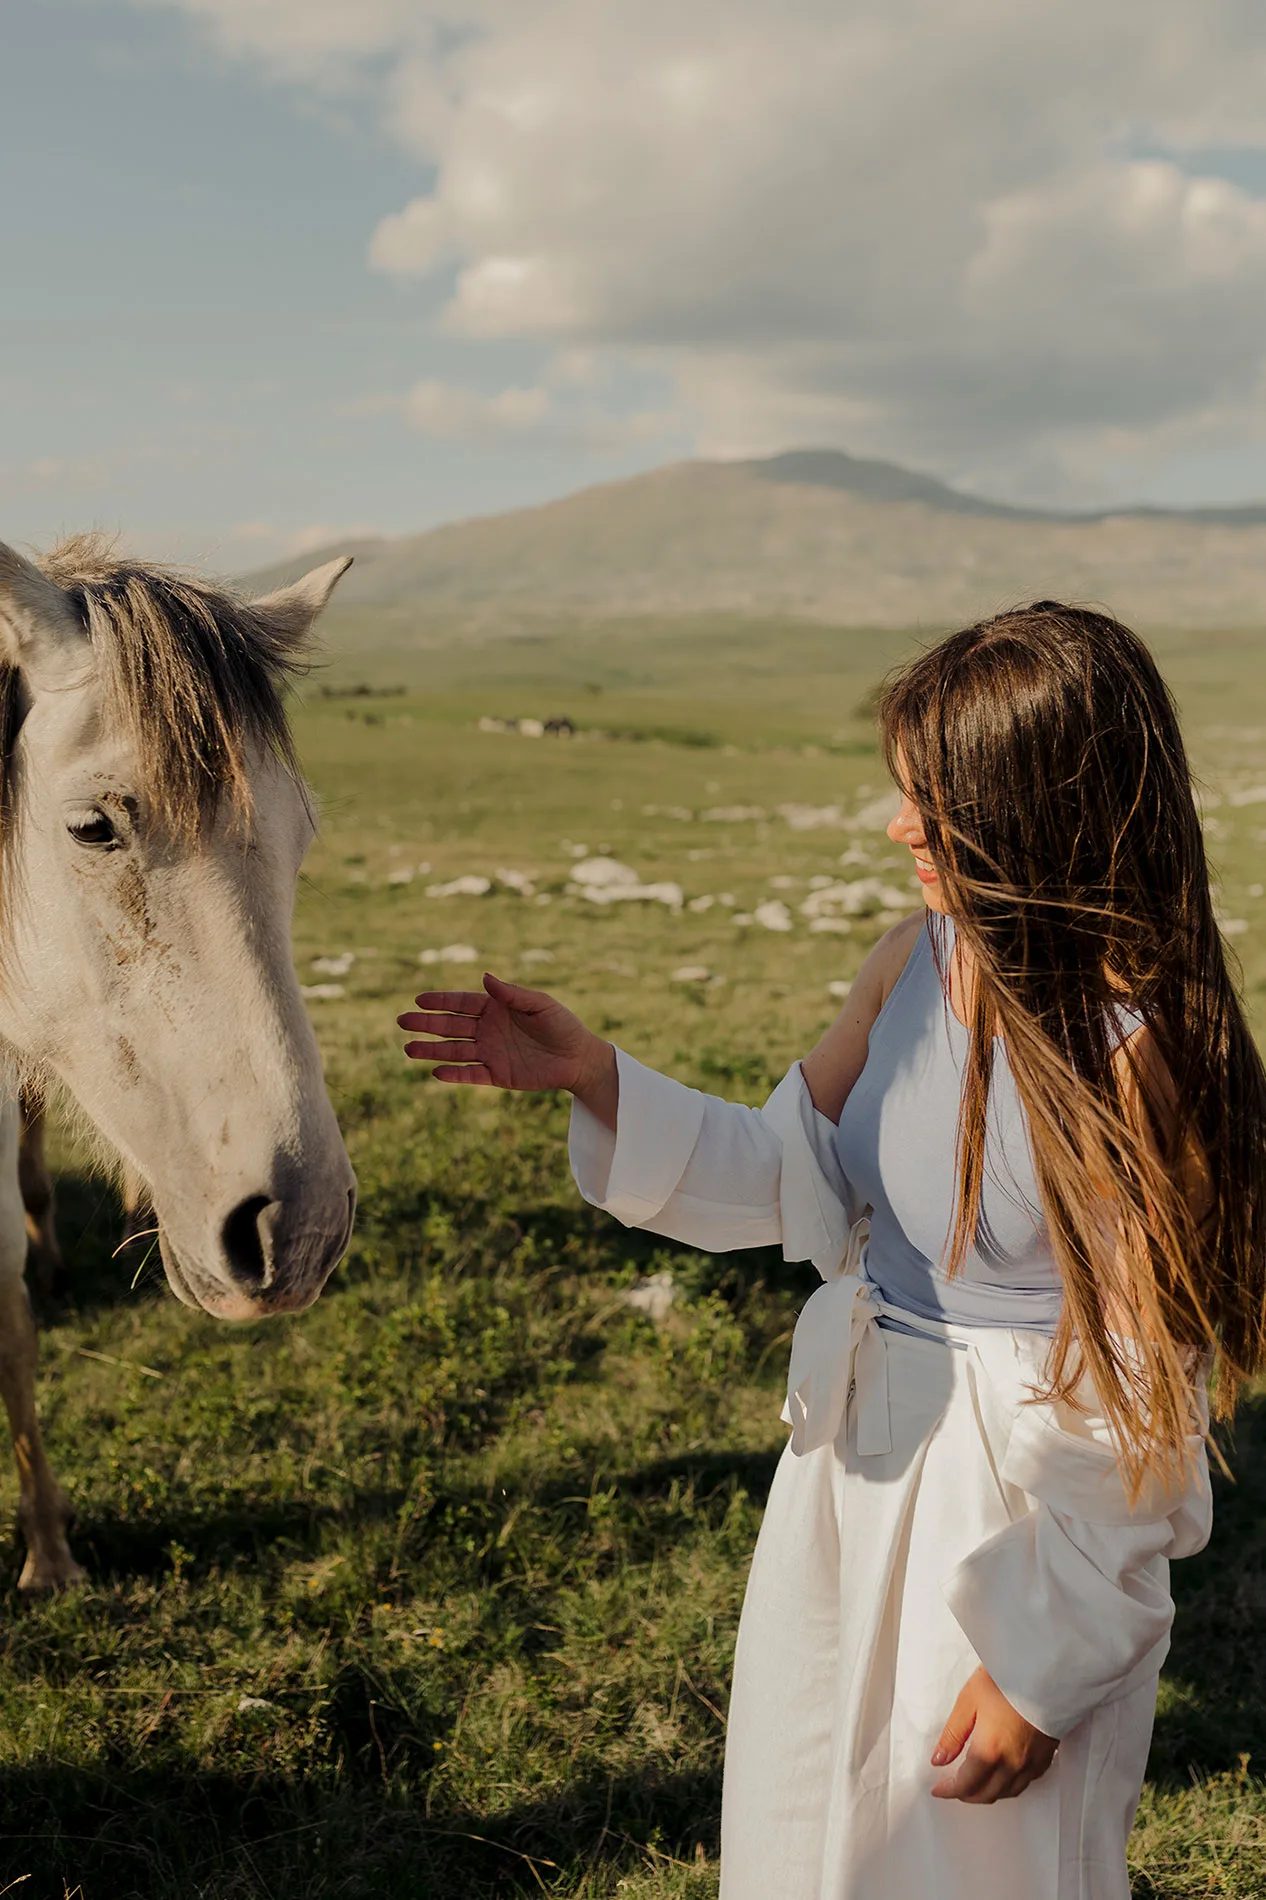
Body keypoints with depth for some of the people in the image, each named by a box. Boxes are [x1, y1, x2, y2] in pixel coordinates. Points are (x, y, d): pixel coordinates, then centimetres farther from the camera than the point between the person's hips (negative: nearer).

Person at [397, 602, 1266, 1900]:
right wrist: (585, 1074, -6)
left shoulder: (1132, 1056, -25)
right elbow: (786, 1177, 5)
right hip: (855, 1452, 7)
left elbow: (1143, 1406, -19)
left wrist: (1043, 1669, -13)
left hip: (1030, 1496, -6)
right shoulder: (913, 964, -6)